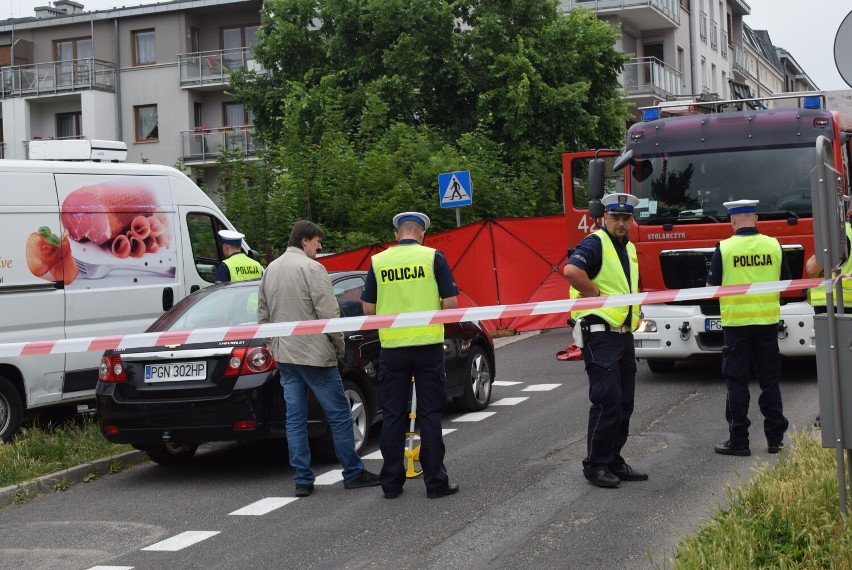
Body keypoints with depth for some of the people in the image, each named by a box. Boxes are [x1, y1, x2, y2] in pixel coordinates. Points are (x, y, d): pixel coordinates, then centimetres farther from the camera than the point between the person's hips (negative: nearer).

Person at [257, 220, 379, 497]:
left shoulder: (270, 270, 13)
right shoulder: (312, 268, -12)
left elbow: (263, 315, 18)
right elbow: (328, 313, -16)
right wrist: (339, 345, -3)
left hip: (284, 356, 8)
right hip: (315, 354, -8)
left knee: (295, 418, 7)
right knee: (339, 414, 1)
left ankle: (302, 479, 7)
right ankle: (353, 473, 7)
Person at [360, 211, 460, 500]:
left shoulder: (378, 261, 2)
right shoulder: (433, 257, -4)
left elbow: (368, 308, 4)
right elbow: (451, 303, -6)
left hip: (392, 346, 2)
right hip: (428, 344, -2)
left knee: (392, 415, 9)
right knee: (430, 414, 5)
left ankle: (391, 482, 13)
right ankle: (435, 481, 7)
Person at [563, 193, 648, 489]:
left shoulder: (629, 249, 17)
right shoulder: (595, 243, -11)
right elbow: (571, 270, -30)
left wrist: (634, 314, 16)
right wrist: (596, 294, -19)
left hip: (624, 335, 9)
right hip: (600, 334, -9)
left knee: (624, 403, 11)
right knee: (606, 402, -9)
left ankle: (614, 461, 20)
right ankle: (595, 465, 0)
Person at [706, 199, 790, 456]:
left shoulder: (724, 248, -8)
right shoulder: (773, 245, 1)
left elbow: (711, 287, -3)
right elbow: (785, 282, 9)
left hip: (736, 322, -3)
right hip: (768, 320, 3)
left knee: (737, 382, 3)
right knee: (770, 380, 11)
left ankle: (739, 440, 3)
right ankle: (775, 437, 14)